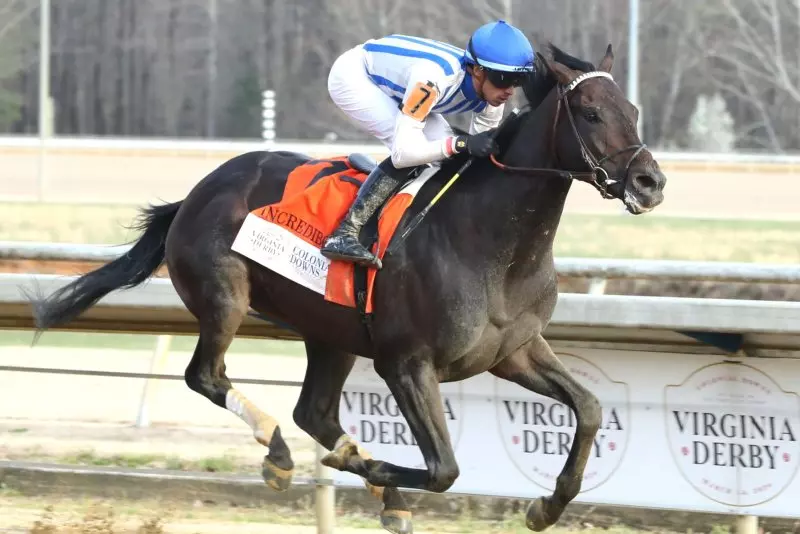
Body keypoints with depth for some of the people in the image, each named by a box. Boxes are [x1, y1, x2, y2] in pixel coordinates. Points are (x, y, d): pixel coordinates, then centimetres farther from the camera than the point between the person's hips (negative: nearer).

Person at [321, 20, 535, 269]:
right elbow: (402, 152, -42)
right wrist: (461, 144, -51)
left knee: (445, 147, -7)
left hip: (390, 81, 8)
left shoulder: (492, 97, -17)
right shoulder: (434, 78, -41)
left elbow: (480, 152, -4)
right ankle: (343, 235, -26)